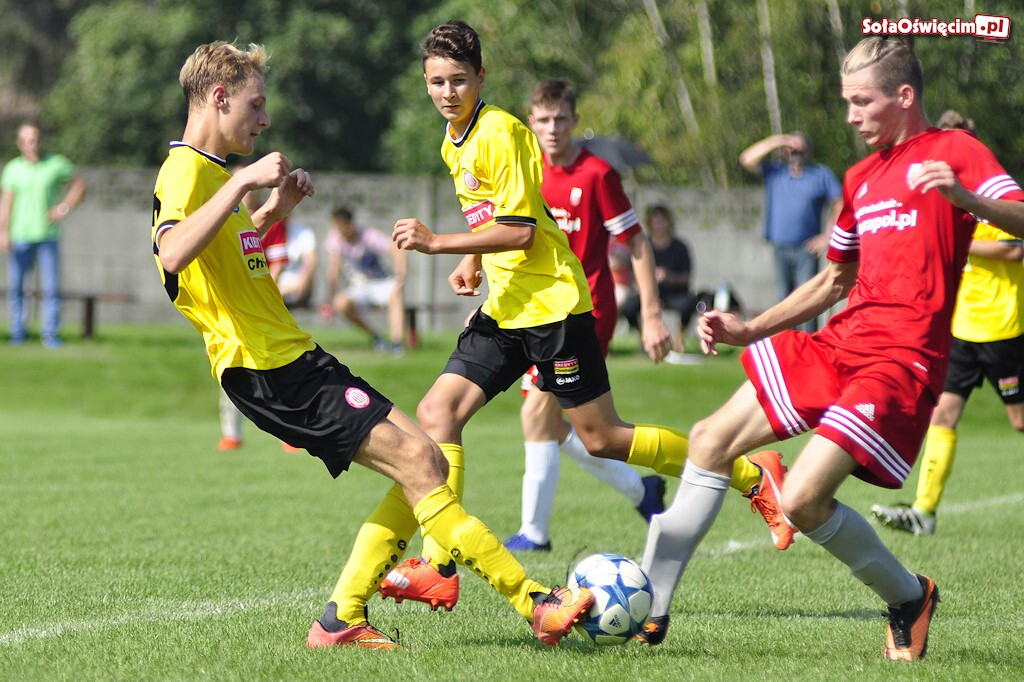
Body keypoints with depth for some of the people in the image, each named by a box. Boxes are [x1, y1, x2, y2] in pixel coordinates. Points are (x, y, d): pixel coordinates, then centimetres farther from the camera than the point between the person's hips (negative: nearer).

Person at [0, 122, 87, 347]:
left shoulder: (57, 164, 1)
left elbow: (80, 185, 11)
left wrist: (64, 207, -2)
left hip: (48, 237, -1)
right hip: (21, 236, 1)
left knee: (51, 287, -6)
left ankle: (51, 334, 2)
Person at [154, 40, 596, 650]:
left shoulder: (212, 170, 20)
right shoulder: (186, 169, -11)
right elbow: (173, 254, -32)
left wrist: (273, 210, 23)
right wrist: (244, 181, -30)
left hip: (294, 356, 11)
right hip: (269, 369, -11)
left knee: (426, 460, 4)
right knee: (415, 460, -16)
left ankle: (342, 618, 4)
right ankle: (537, 604, -16)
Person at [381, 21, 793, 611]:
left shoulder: (499, 131, -15)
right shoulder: (454, 141, 13)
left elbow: (519, 231, -21)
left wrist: (438, 244, -24)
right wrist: (473, 262, 13)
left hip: (551, 302, -9)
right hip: (506, 309, 9)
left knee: (602, 438, -3)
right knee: (436, 413, -5)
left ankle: (751, 476, 10)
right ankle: (438, 571, -7)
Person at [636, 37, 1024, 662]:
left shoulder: (954, 152, -4)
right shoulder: (862, 177, 20)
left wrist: (962, 197, -39)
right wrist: (748, 331, 21)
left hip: (901, 362, -9)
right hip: (839, 345, 9)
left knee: (803, 499, -19)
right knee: (711, 441, 5)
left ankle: (909, 598, 6)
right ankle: (647, 608, 10)